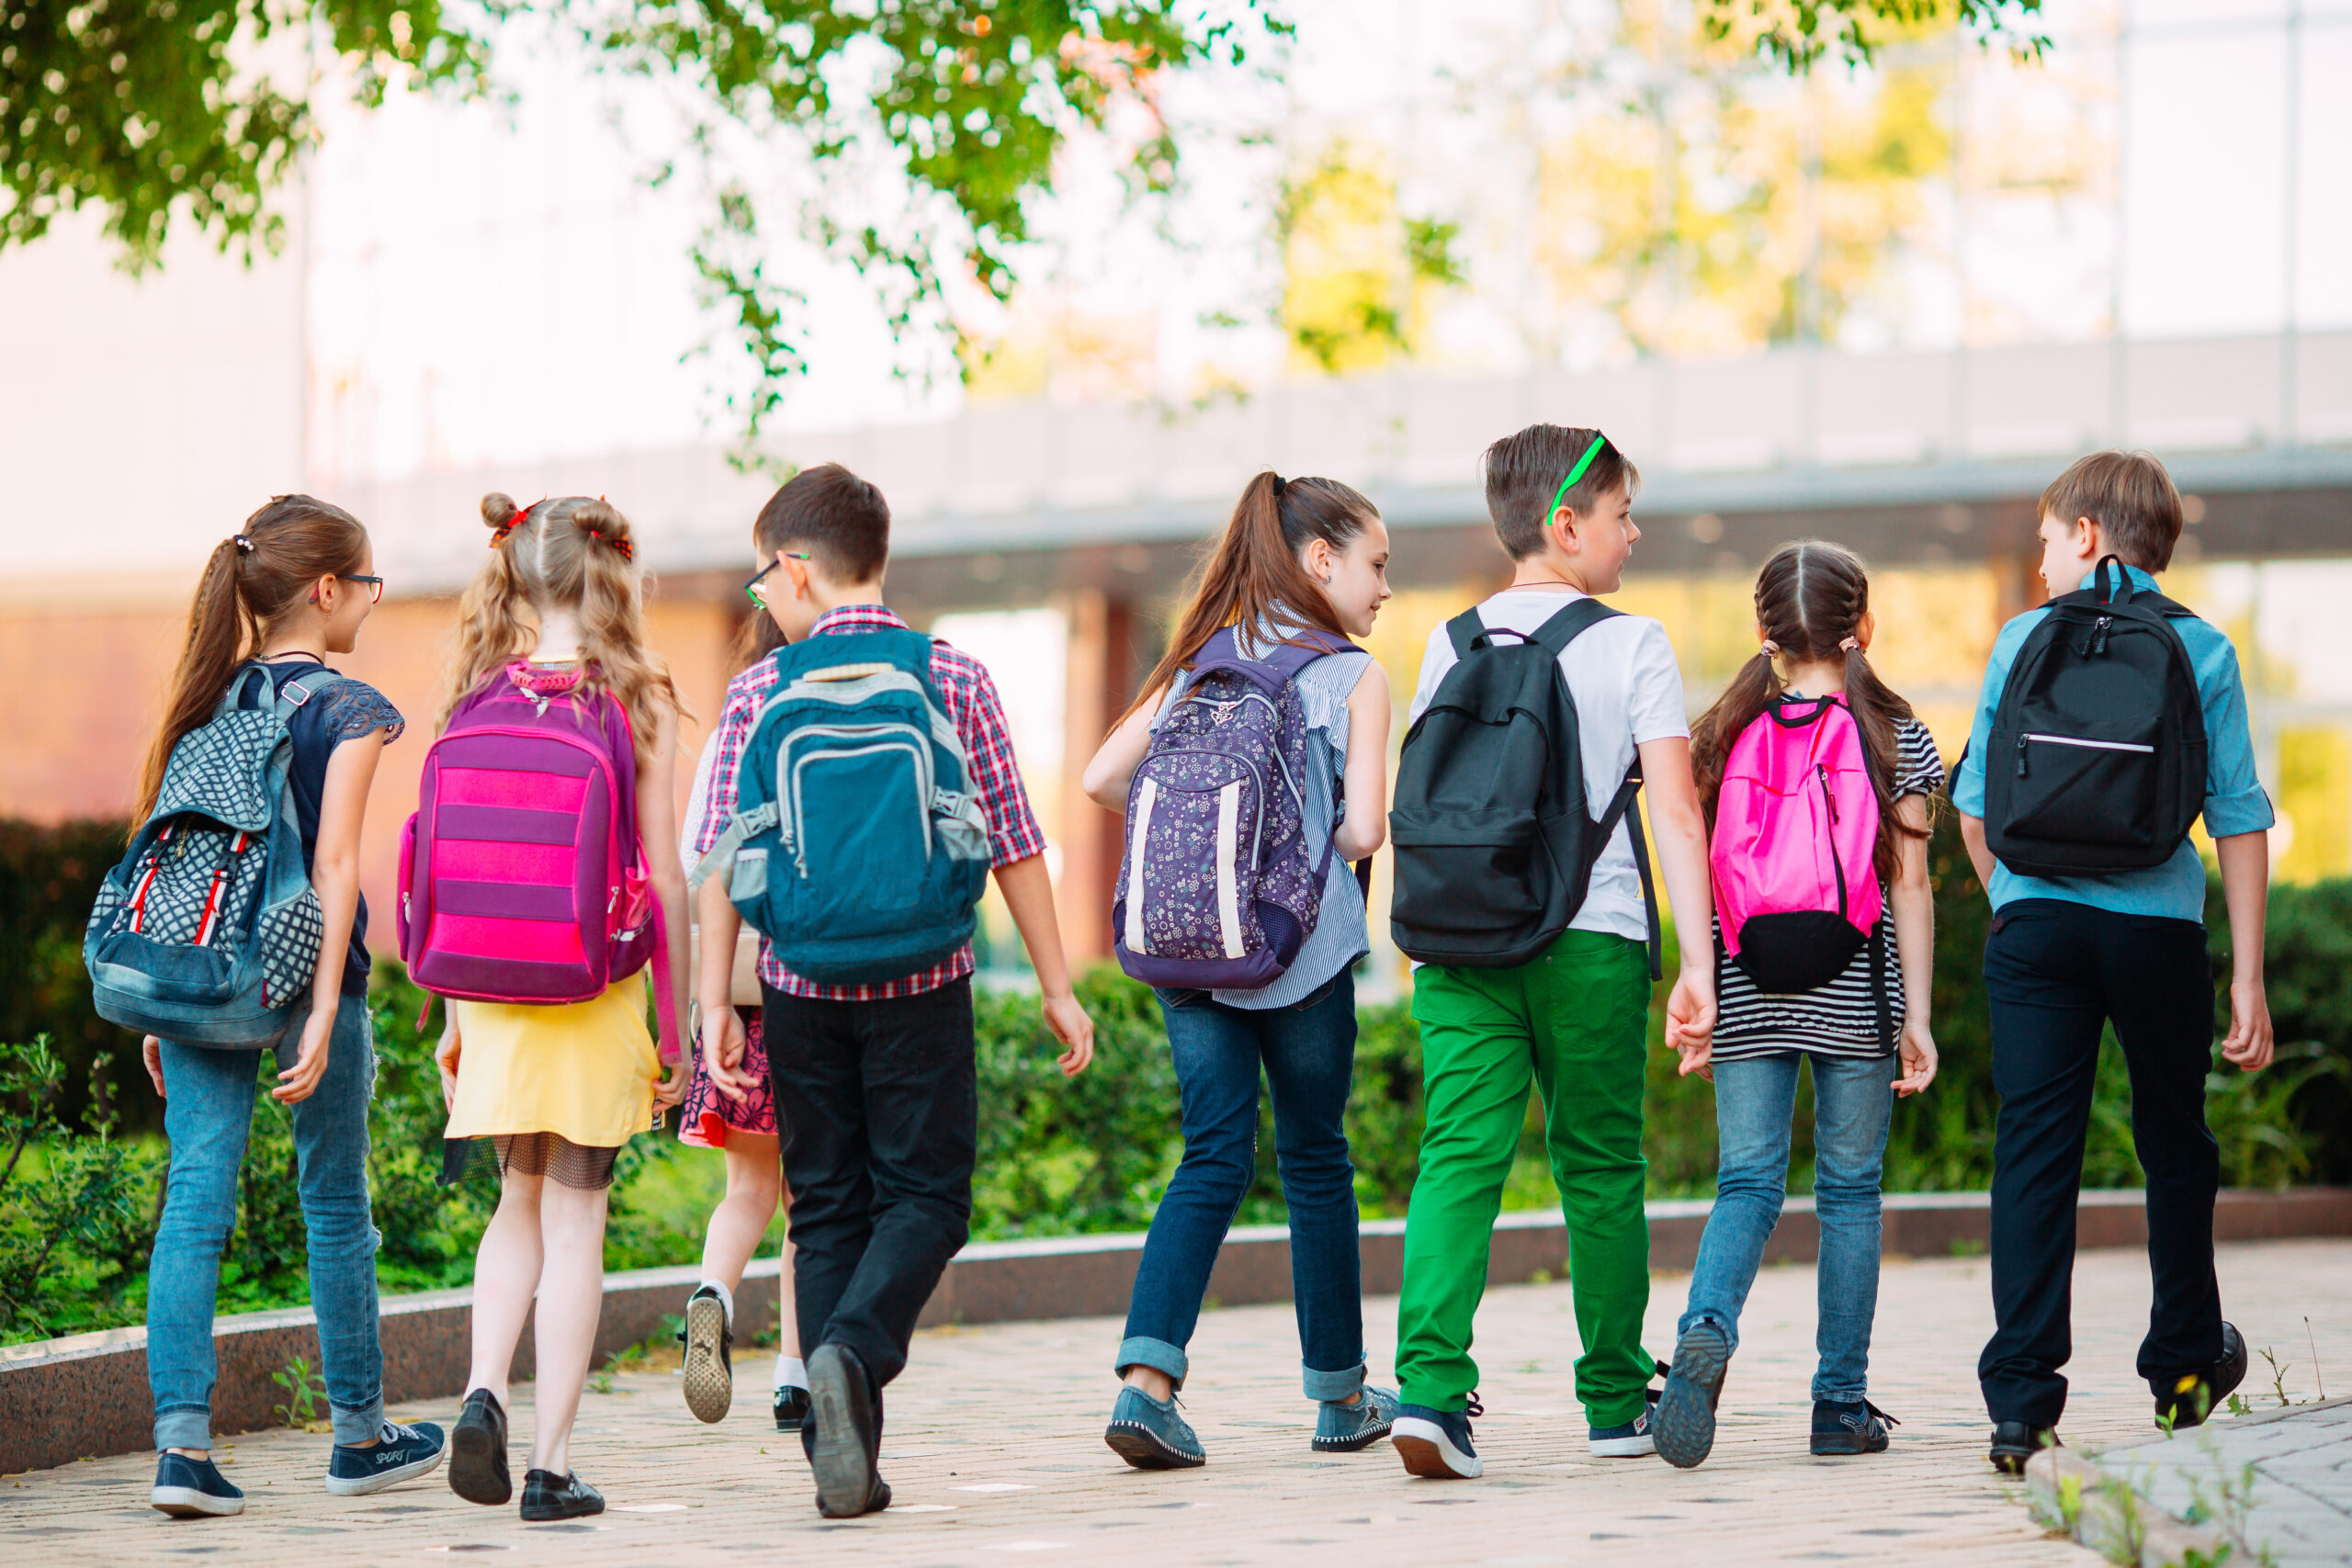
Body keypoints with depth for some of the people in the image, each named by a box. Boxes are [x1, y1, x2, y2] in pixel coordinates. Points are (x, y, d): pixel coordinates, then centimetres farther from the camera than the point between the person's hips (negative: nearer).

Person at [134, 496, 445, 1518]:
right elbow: (334, 866, -14)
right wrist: (325, 1008, -16)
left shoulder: (207, 701, 9)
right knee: (335, 1203, 10)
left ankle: (182, 1442, -14)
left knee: (195, 1198, -2)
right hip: (296, 974, -4)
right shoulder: (345, 709, -7)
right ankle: (360, 1436, 23)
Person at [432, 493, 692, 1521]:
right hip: (596, 989, -3)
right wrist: (676, 1027, 0)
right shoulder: (636, 699, -6)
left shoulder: (481, 695, 2)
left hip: (494, 988, 3)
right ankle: (552, 1462, 5)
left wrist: (453, 1017, 12)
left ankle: (483, 1389, -2)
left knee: (521, 1203, 19)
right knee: (574, 1216, 5)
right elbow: (663, 878, -7)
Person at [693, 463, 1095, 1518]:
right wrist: (1056, 986, 9)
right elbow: (1012, 845, 2)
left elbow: (723, 861, -1)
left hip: (801, 985, 1)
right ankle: (853, 1352, -21)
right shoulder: (955, 680, 0)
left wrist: (713, 1004, 4)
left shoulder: (760, 693, 0)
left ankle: (843, 1464, 7)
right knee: (926, 1193, 7)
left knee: (827, 1208, 9)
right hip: (922, 986, -1)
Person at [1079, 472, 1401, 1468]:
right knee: (1315, 1159, 10)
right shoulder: (1353, 677, -4)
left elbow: (1102, 780, 4)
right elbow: (1364, 829, -13)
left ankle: (1146, 1379, -14)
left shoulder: (1198, 662, 10)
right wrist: (1314, 840, 9)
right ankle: (1340, 1398, 22)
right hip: (1300, 945, -4)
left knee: (1214, 1155, 4)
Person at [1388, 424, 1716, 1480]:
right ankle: (1616, 1402, 21)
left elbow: (1418, 802, 14)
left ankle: (1430, 1385, -22)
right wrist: (1699, 960, -9)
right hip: (1592, 938, -2)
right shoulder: (1632, 644, -1)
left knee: (1459, 1158, -5)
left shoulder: (1451, 644, 10)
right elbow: (1675, 810, -8)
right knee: (1599, 1167, 10)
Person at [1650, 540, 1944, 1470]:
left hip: (1748, 996, 1)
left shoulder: (1722, 739, 5)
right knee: (1849, 1190, 8)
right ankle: (1842, 1404, 10)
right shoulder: (1897, 742, 0)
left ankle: (1706, 1328, -25)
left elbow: (1705, 884, 5)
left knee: (1747, 1183, 4)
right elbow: (1909, 888, -2)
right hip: (1855, 993, -1)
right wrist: (1917, 1016, 0)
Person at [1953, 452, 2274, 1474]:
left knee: (2034, 1149, -1)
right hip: (2160, 928, 0)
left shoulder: (2023, 640, 6)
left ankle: (2022, 1400, -10)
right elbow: (2238, 818, 0)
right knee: (2174, 1143, 17)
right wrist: (2248, 977, 2)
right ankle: (2185, 1367, 32)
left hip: (2037, 920, 0)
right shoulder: (2202, 651, 4)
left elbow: (1975, 808, 8)